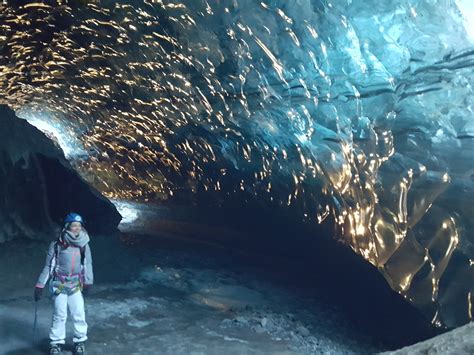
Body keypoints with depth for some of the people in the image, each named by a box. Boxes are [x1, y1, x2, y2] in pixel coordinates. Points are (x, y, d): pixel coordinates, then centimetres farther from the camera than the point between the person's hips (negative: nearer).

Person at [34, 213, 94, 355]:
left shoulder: (84, 245, -3)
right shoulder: (56, 245, -10)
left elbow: (88, 264, 3)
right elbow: (48, 266, -5)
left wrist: (88, 282, -2)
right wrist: (40, 285, -5)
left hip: (76, 284, 2)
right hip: (59, 284, -2)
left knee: (79, 314, 2)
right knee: (59, 315, 6)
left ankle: (79, 341, 19)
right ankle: (56, 342, 23)